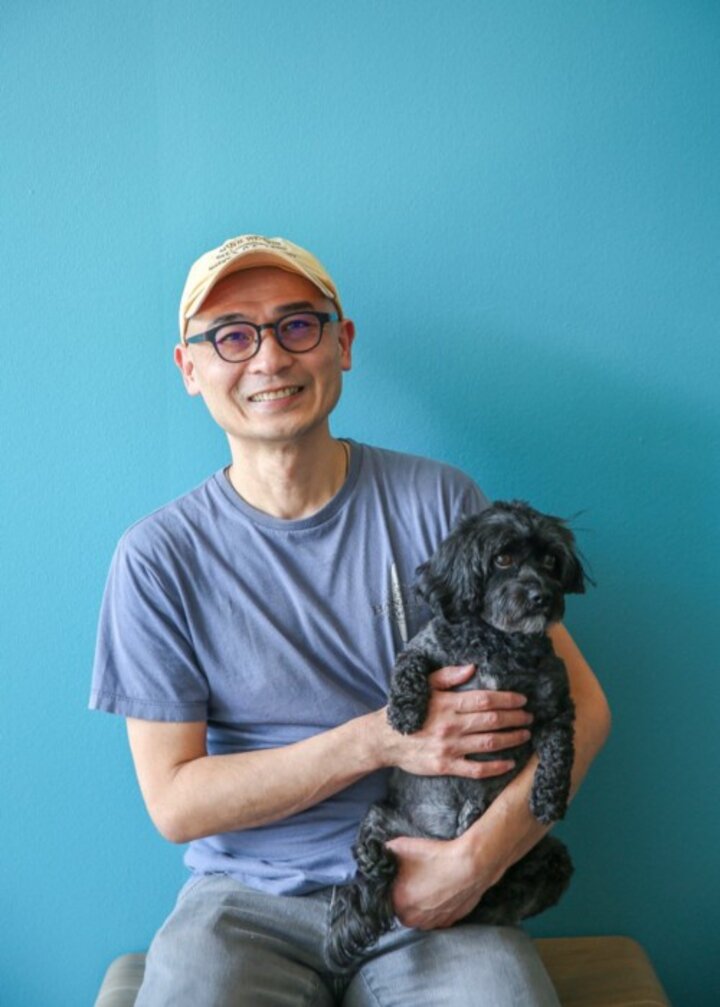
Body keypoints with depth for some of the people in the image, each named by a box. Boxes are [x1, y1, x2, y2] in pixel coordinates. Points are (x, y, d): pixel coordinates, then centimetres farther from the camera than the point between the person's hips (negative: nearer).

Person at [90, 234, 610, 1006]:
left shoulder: (436, 502, -2)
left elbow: (580, 703, -2)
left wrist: (478, 857, -17)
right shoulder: (158, 557, -3)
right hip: (247, 901, 0)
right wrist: (378, 739, -15)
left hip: (433, 894, 1)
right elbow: (175, 803, -5)